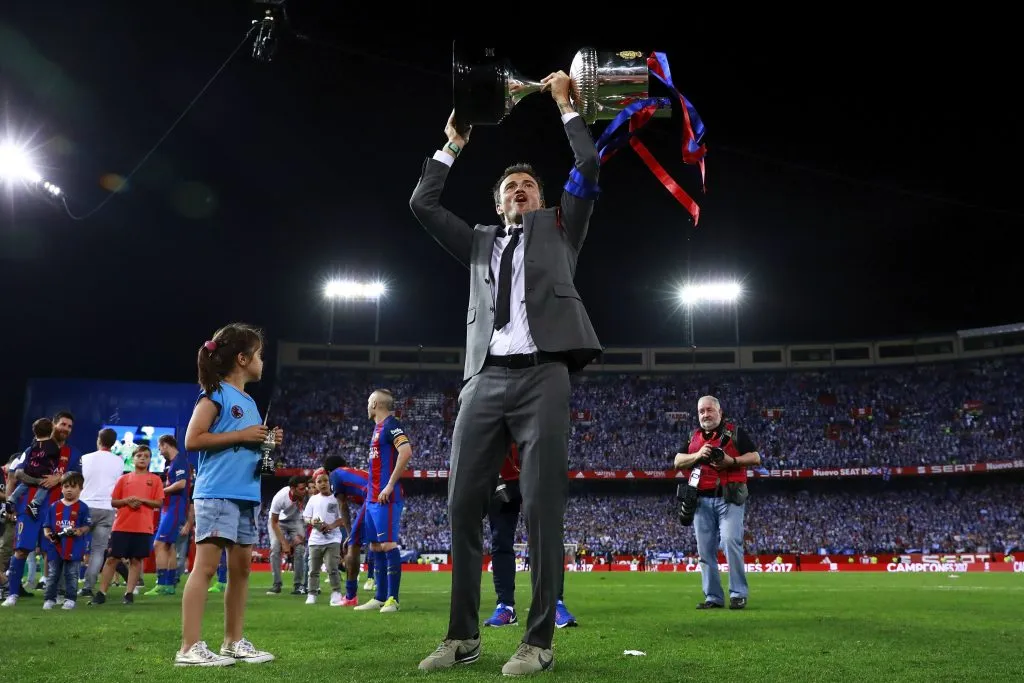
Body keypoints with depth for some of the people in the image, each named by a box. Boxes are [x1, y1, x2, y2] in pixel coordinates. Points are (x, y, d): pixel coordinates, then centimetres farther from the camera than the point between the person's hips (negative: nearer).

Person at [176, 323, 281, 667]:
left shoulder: (248, 401, 19)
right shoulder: (216, 393, -6)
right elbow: (192, 440, -14)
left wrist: (265, 441, 8)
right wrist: (242, 435, -15)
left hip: (247, 494, 9)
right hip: (217, 493, -9)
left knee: (242, 566, 10)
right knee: (206, 565, -9)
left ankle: (234, 642, 19)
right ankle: (190, 647, -5)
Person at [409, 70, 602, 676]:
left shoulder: (559, 227, 21)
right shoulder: (480, 242, 27)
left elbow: (589, 166, 10)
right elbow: (423, 202, 21)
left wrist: (564, 104, 19)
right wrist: (453, 143, 27)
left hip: (543, 376, -3)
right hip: (486, 379, 4)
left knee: (543, 509, -6)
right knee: (463, 505, 0)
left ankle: (539, 641, 1)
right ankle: (463, 635, 10)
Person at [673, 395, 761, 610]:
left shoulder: (735, 432, 7)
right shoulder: (694, 437, 19)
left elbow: (755, 458, 2)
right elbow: (678, 462, 11)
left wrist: (732, 461, -13)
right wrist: (698, 455, -6)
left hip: (729, 498, -4)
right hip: (702, 500, 4)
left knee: (731, 541, -16)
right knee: (705, 550, 3)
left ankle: (738, 594, -6)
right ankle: (713, 597, 11)